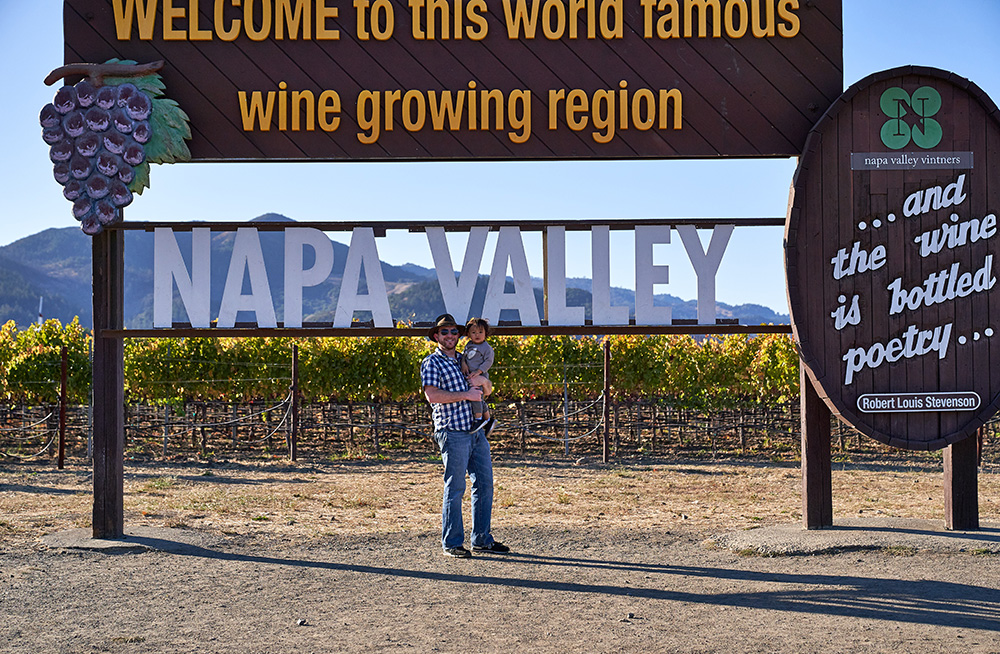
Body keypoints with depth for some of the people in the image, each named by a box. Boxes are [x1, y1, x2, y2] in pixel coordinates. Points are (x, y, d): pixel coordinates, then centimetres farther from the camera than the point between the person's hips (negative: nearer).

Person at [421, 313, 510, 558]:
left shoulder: (463, 359, 19)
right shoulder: (431, 363, -2)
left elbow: (480, 385, 36)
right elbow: (432, 395, -17)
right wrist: (465, 395, -15)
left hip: (476, 430, 7)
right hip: (453, 432, -7)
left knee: (484, 483, 7)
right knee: (455, 488, -5)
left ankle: (482, 539, 15)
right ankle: (451, 543, 3)